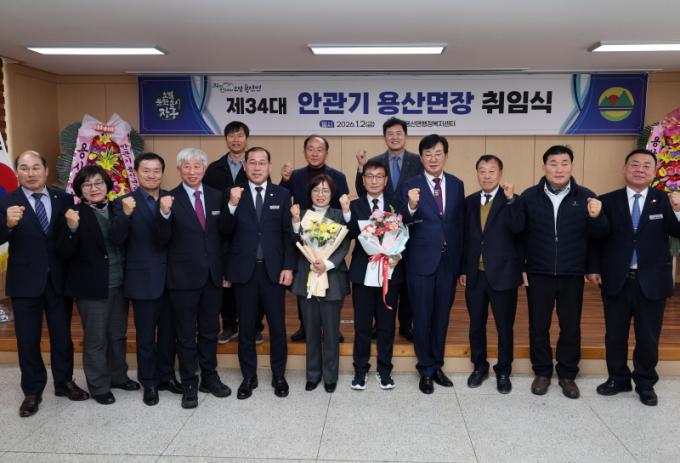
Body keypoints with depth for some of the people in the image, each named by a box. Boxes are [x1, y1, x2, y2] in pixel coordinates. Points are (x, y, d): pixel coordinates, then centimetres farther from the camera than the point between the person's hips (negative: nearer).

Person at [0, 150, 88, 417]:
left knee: (62, 335, 15)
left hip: (59, 280, 2)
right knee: (28, 340, 11)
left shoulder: (64, 200, 0)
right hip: (25, 282, -2)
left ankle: (64, 382, 33)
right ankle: (32, 391, 27)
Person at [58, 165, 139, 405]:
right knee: (95, 339, 8)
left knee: (118, 335, 19)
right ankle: (99, 386, 23)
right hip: (92, 287, -4)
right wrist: (72, 228, -28)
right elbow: (66, 253, -14)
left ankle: (118, 376, 36)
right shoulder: (76, 214, -9)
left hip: (119, 284, 5)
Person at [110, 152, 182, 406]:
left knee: (169, 332, 16)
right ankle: (149, 382, 26)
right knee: (146, 336, 10)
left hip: (171, 277, 3)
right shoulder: (125, 202, -5)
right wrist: (126, 214, -30)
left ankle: (166, 376, 34)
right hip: (144, 280, -3)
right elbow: (116, 239, -18)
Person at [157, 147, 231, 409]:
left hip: (212, 275, 4)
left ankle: (209, 377, 33)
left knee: (210, 330, 17)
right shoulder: (169, 199, -7)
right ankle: (189, 384, 24)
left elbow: (224, 231, 3)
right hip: (183, 277, -3)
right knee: (186, 334, 9)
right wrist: (164, 214, -28)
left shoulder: (216, 196, 4)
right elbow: (162, 240, -11)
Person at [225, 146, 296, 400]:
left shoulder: (282, 194, 3)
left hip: (273, 269, 0)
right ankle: (249, 377, 25)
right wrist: (233, 205, -20)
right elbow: (226, 232, -6)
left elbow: (288, 234, 1)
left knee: (277, 326, 8)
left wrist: (288, 267, -5)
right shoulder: (234, 194, 3)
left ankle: (279, 376, 24)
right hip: (244, 270, 0)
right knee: (246, 327, 10)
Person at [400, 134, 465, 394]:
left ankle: (437, 365, 32)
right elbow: (404, 225, -15)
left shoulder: (457, 185, 5)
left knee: (442, 316, 15)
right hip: (421, 262, -3)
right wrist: (411, 207, -37)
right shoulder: (411, 187, -7)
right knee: (422, 318, 7)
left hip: (449, 261, 4)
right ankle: (426, 370, 23)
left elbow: (460, 224, 7)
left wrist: (461, 262, 6)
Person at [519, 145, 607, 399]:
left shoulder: (586, 197, -1)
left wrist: (596, 217, -21)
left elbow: (598, 235, -1)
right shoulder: (529, 196, -2)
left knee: (571, 326, 10)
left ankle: (567, 375, 27)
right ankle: (542, 372, 25)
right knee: (538, 325, 9)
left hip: (572, 275, 1)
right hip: (538, 273, 0)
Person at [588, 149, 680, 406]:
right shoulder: (608, 201, -1)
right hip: (616, 280, 0)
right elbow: (597, 238, 0)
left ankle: (645, 383, 29)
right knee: (615, 334, 12)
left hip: (652, 281, 0)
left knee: (648, 336, 12)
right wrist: (594, 268, -4)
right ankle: (618, 378, 30)